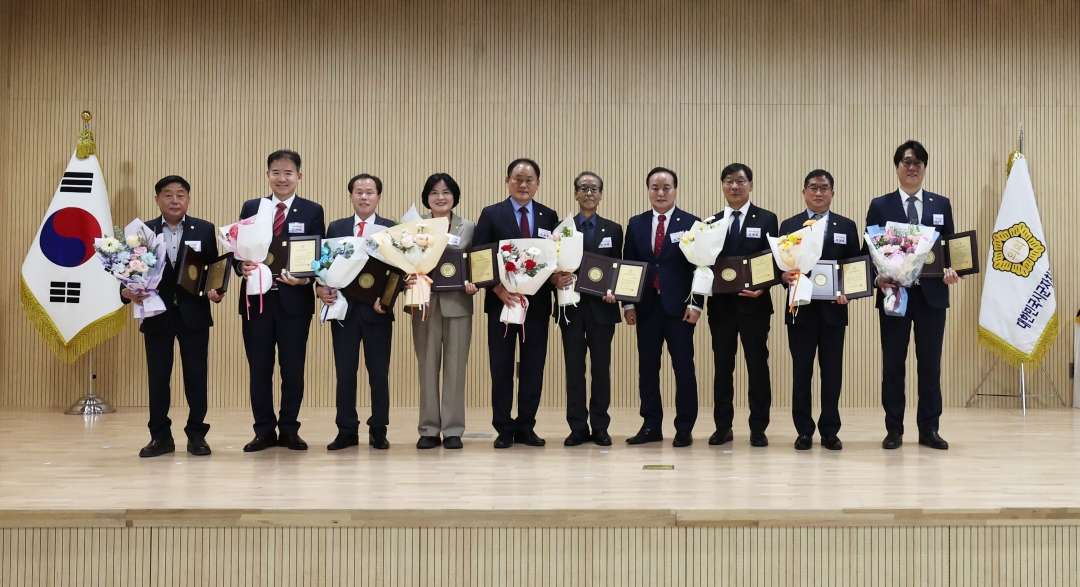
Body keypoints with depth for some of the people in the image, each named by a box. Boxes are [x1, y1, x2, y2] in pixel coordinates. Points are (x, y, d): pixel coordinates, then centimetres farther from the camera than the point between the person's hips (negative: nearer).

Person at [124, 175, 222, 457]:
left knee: (196, 376, 4)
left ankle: (196, 434, 15)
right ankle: (160, 436, 16)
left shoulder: (205, 230, 4)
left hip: (194, 314, 0)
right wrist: (127, 291, -17)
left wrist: (216, 291, -15)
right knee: (157, 377, 6)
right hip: (157, 314, 1)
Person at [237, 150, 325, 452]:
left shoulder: (312, 211, 3)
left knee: (293, 368, 5)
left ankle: (289, 430, 17)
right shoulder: (251, 208, 9)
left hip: (295, 299, -1)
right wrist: (242, 266, -15)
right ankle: (264, 431, 17)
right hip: (257, 298, 2)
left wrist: (304, 278, -19)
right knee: (259, 368, 6)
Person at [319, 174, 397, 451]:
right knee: (344, 372, 4)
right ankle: (346, 431, 12)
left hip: (377, 309, -1)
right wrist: (322, 288, -13)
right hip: (344, 308, 2)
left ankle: (378, 430, 13)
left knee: (379, 372, 4)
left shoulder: (391, 229, 3)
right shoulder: (336, 228, 10)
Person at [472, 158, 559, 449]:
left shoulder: (549, 217, 9)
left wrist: (557, 277, -14)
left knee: (533, 367, 5)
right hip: (501, 301, -2)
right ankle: (504, 428, 11)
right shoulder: (491, 214, 2)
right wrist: (497, 288, -15)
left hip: (537, 302, 2)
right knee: (501, 367, 3)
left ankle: (526, 427, 15)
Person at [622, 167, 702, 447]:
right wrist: (628, 303, 2)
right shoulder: (636, 224, 10)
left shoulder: (690, 223, 1)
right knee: (647, 368, 6)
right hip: (646, 306, 3)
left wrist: (695, 303, -10)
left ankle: (684, 429, 9)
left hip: (679, 307, -3)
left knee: (684, 368, 1)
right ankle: (651, 426, 14)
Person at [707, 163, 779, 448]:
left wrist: (763, 286, -18)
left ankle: (758, 428, 10)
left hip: (754, 303, -2)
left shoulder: (766, 220, 3)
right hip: (721, 304, 3)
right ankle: (723, 426, 15)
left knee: (757, 366, 3)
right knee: (722, 366, 7)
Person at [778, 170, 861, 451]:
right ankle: (804, 431, 11)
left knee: (832, 371, 4)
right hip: (801, 309, 0)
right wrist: (786, 276, -19)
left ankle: (830, 431, 12)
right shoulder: (789, 226, 7)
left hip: (833, 309, 1)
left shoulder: (846, 227, 9)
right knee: (801, 371, 3)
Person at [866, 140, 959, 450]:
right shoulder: (880, 205, 4)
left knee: (930, 363, 5)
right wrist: (878, 278, -15)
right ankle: (894, 430, 11)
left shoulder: (941, 204, 10)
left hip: (932, 294, 2)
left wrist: (951, 270, -10)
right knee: (893, 364, 3)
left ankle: (929, 429, 13)